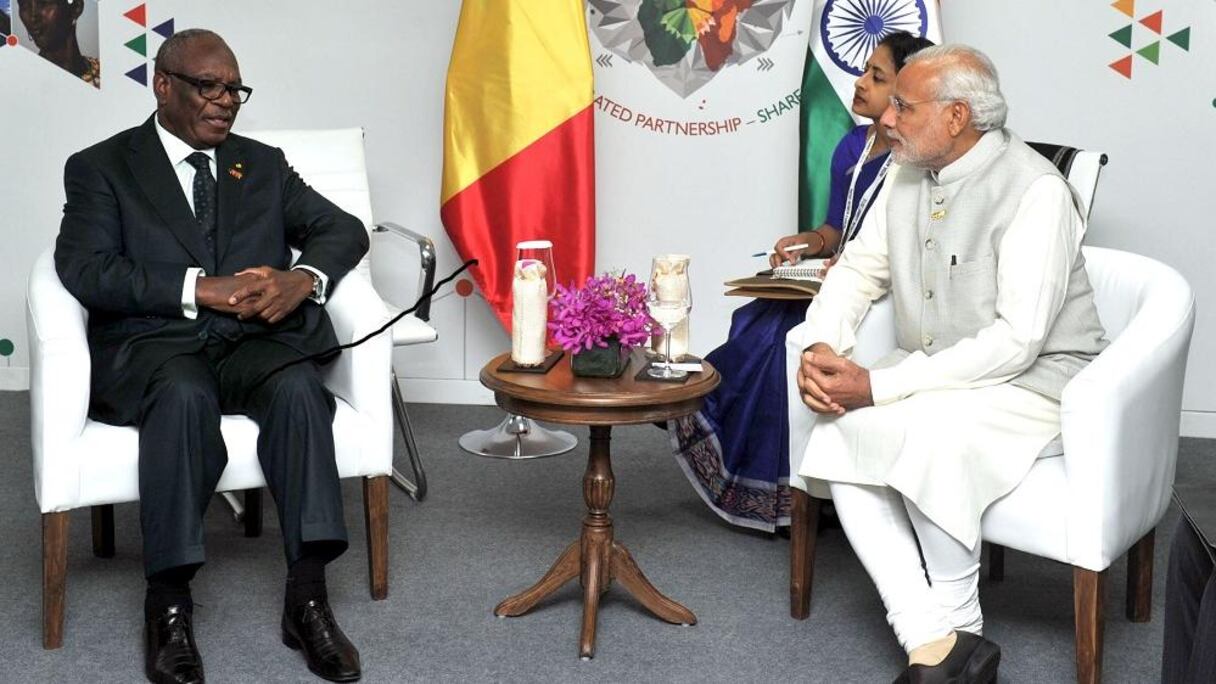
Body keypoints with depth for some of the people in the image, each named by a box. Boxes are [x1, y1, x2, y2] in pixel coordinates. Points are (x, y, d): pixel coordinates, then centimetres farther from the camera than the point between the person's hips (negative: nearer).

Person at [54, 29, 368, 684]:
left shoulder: (263, 164, 21)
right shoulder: (101, 167, 9)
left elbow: (344, 229, 15)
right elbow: (84, 269, -7)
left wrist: (304, 279, -9)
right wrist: (200, 289, -17)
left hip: (253, 339, 3)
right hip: (151, 342, -3)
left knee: (298, 386, -31)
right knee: (184, 394, -37)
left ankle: (306, 597, -30)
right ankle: (169, 603, -29)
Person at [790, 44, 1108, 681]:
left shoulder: (1035, 190, -19)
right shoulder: (906, 175, 3)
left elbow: (1015, 340, -25)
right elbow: (859, 268, 11)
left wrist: (879, 387, -26)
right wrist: (820, 346, -11)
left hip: (1033, 377, -7)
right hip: (931, 370, 7)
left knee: (933, 434, -35)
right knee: (836, 439, -21)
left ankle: (957, 628, -12)